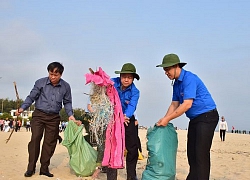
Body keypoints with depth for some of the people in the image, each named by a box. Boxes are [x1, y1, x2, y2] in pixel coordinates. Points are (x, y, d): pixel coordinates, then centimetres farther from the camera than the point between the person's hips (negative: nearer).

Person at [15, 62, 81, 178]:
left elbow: (67, 102, 11)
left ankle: (44, 168, 15)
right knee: (35, 139, -11)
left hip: (54, 118, 2)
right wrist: (22, 108, -14)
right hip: (39, 115, -2)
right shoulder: (40, 83, -3)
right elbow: (31, 97, 0)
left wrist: (70, 115, -3)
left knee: (50, 142, 4)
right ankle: (31, 168, -2)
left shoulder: (66, 86, 4)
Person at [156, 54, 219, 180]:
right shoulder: (176, 84, 11)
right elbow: (174, 104, 12)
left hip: (207, 116, -10)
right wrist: (164, 120, -2)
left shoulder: (189, 78, -20)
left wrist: (167, 119, -22)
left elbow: (187, 104, -26)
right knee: (191, 152, 12)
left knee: (201, 153, -11)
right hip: (194, 119, 10)